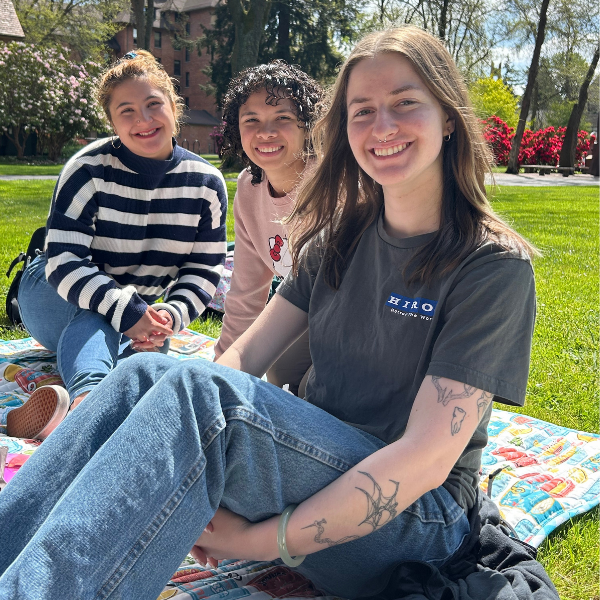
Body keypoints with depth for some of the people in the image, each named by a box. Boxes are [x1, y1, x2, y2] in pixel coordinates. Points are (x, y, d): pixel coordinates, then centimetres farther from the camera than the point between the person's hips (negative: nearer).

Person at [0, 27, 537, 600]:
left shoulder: (495, 266, -12)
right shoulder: (340, 237, 7)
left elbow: (427, 458, -20)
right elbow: (248, 351, 2)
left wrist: (261, 540, -20)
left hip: (416, 514, -5)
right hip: (316, 470, 6)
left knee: (199, 390, -31)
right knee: (147, 373, -19)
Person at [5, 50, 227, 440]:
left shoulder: (206, 183, -9)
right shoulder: (89, 169, -19)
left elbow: (204, 269, -7)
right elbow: (62, 261, -26)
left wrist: (171, 314, -28)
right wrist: (127, 312, -39)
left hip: (141, 315, 3)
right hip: (58, 302, -2)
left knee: (152, 350, -33)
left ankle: (72, 410, -58)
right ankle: (88, 396, -64)